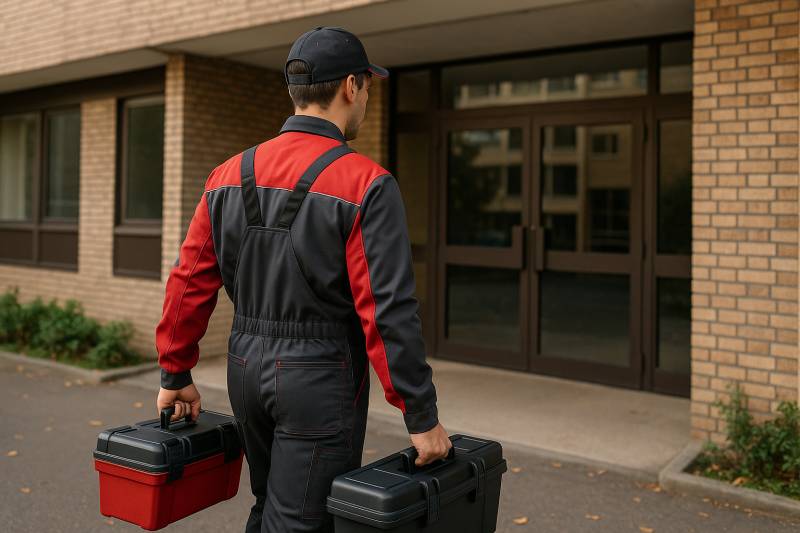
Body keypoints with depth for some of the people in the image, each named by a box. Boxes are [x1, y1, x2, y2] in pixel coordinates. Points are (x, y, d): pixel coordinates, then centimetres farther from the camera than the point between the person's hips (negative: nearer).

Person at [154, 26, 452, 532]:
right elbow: (388, 310, -20)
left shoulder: (231, 173, 3)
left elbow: (189, 281, 5)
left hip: (247, 367, 7)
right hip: (320, 378, -6)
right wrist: (422, 416, -12)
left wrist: (176, 374, 15)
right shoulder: (366, 183, -15)